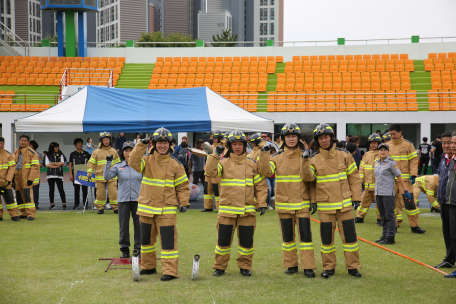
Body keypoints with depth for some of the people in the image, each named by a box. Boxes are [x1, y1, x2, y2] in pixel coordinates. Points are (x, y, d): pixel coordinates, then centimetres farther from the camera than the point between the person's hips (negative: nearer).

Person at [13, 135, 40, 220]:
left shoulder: (32, 153, -6)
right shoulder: (16, 152, 16)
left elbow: (35, 166, -11)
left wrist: (31, 178, -17)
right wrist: (13, 178, 17)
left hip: (26, 178, -7)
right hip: (17, 177, 7)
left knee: (28, 195, -15)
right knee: (19, 196, 9)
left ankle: (31, 214, -16)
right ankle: (24, 213, 19)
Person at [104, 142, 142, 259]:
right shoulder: (118, 166, 4)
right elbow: (107, 177, -6)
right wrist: (108, 163, -13)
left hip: (137, 199, 0)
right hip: (123, 199, 1)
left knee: (139, 225, 2)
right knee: (123, 225, 5)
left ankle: (139, 248, 12)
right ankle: (125, 249, 15)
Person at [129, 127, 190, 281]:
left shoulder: (175, 165, 1)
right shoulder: (147, 161, 2)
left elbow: (183, 186, 4)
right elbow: (133, 163, -18)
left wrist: (183, 203, -6)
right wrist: (141, 146, -23)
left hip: (167, 210, -3)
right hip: (146, 208, 3)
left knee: (168, 240, -8)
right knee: (146, 239, 15)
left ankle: (170, 271, -4)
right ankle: (148, 266, 30)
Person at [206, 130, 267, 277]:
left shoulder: (252, 164, 8)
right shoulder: (223, 163, 5)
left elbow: (260, 185, 9)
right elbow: (210, 172, -14)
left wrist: (261, 203, 1)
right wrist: (215, 155, -21)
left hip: (247, 209, 1)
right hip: (227, 209, -1)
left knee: (246, 240, 4)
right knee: (223, 239, 3)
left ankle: (245, 266, 20)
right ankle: (220, 267, 17)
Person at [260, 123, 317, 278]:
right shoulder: (277, 157, 4)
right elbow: (266, 171, -11)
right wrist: (264, 155, -23)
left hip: (302, 203, -2)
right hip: (283, 203, 2)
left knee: (305, 235, -5)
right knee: (287, 236, 9)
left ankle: (308, 267, 0)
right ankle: (291, 265, 20)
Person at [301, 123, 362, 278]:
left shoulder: (344, 155, 2)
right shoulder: (314, 159, 1)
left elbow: (354, 177, 6)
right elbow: (307, 177, -13)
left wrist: (356, 198, 2)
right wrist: (305, 161, -25)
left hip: (344, 204, 0)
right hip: (325, 206, 0)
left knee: (349, 235, 1)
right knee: (326, 237, 5)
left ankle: (353, 267, 12)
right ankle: (328, 268, 17)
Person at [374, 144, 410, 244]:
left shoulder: (391, 163, -6)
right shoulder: (376, 162, 12)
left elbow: (399, 177, -5)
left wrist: (405, 191, -6)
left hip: (388, 193, -7)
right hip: (378, 193, 7)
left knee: (389, 215, -4)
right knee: (383, 216, 13)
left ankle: (390, 237, -2)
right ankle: (385, 235, 20)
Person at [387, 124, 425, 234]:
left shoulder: (408, 145, 2)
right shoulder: (388, 145, 10)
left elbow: (414, 160, 0)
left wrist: (413, 175, -8)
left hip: (405, 179, -3)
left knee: (409, 202, -5)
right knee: (393, 203, 6)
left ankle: (414, 226, 1)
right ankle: (395, 224, 14)